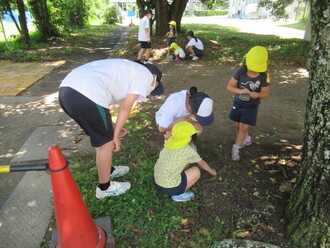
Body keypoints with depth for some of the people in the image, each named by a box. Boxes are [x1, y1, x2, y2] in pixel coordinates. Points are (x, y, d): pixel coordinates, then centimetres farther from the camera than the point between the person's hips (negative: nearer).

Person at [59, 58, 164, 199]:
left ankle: (108, 170, 46)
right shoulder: (146, 75, 9)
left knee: (102, 137, 26)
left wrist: (113, 129, 26)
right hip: (86, 97, -9)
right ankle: (104, 188, 28)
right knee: (106, 143, 9)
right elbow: (126, 106, -1)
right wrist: (116, 134, 6)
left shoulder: (125, 68, 33)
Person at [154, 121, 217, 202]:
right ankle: (178, 195, 5)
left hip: (158, 182, 7)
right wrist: (212, 172, 23)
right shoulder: (189, 150, -14)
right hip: (171, 188, -7)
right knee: (196, 171, 7)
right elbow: (202, 164, 6)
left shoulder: (169, 144, 1)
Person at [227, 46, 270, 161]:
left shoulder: (264, 76, -20)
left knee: (244, 127, -5)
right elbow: (229, 86, -18)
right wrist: (240, 91, -37)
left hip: (251, 106, -2)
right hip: (238, 103, 2)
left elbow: (266, 93, -13)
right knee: (237, 125, 17)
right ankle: (247, 139, 46)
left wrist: (257, 94, -35)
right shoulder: (240, 71, -21)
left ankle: (235, 148, 16)